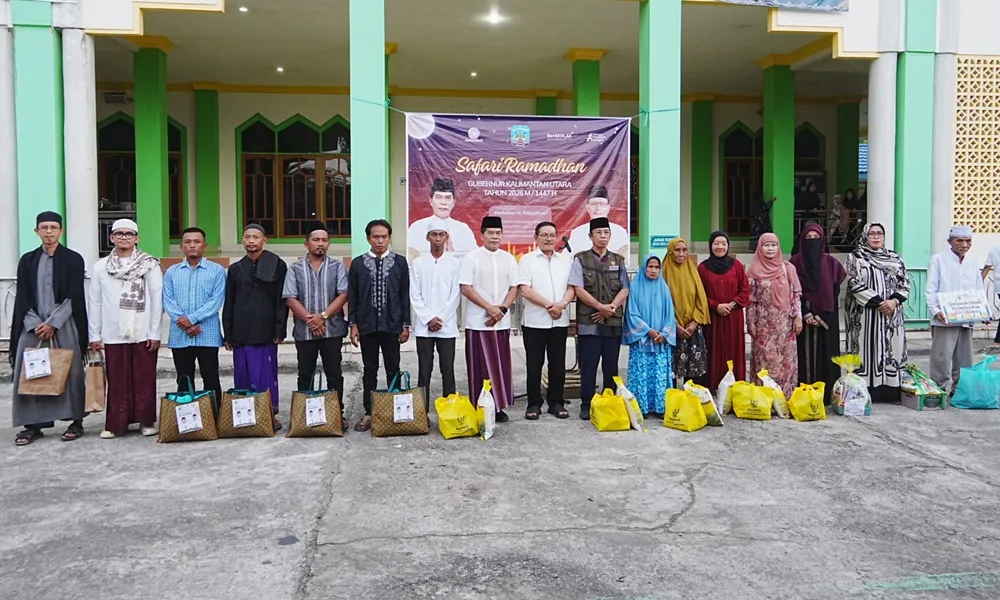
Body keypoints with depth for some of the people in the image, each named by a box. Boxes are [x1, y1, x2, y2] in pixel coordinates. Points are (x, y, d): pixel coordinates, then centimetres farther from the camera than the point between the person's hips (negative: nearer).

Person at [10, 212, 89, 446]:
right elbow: (22, 298, 6)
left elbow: (73, 297, -5)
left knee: (69, 372, -1)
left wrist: (52, 323, -12)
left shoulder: (73, 259, 2)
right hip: (32, 327, 3)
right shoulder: (27, 260, 11)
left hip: (64, 327, -3)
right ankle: (33, 425, 8)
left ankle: (76, 421, 7)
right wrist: (35, 324, -7)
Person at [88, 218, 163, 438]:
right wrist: (94, 335, 4)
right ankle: (115, 423, 14)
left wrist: (155, 332, -6)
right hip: (113, 334, 2)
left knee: (144, 379, 4)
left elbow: (157, 300, -2)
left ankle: (146, 420, 15)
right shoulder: (101, 267, 6)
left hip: (143, 333, -1)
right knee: (117, 380, 5)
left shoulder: (150, 265, 0)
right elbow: (95, 302, 7)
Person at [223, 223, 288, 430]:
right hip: (241, 333, 3)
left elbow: (282, 300, -1)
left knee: (266, 376, -2)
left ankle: (270, 416, 6)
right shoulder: (235, 269, 13)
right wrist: (228, 335, 8)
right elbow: (228, 304, 13)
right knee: (243, 377, 5)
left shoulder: (278, 266, 3)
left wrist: (279, 331, -7)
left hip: (266, 333, -3)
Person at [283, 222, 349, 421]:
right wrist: (310, 319, -13)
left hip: (332, 329, -1)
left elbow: (343, 295, -5)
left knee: (334, 373, 3)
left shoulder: (338, 266, 5)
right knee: (305, 374, 7)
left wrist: (323, 316, -15)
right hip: (304, 331, 1)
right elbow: (290, 299, -2)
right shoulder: (295, 269, 6)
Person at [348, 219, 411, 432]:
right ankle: (369, 413, 14)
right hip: (367, 326, 0)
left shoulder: (400, 262, 2)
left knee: (393, 370, 7)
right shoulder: (358, 263, 3)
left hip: (392, 325, 0)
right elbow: (352, 296, 5)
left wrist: (406, 324, -1)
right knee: (369, 370, 7)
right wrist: (353, 324, -1)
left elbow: (405, 295, 3)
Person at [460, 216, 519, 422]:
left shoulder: (509, 258, 8)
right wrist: (489, 308, -13)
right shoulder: (472, 258, -3)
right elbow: (466, 289, -8)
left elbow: (514, 288, 8)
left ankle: (499, 407, 14)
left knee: (501, 365, 6)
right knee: (480, 367, 0)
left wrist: (502, 309, -8)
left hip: (502, 322, 4)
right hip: (478, 322, -3)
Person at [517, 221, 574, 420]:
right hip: (534, 321, -3)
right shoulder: (527, 260, -1)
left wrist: (562, 304, -13)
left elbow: (571, 287, 7)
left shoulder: (566, 260, 11)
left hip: (560, 321, 3)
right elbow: (525, 290, -9)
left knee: (558, 364, 7)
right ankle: (534, 404, 11)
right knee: (534, 364, 3)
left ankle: (556, 402, 17)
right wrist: (549, 305, -14)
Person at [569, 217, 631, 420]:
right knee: (588, 366, -1)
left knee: (611, 365, 8)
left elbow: (625, 289, 6)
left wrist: (612, 307, -10)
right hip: (589, 322, -3)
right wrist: (601, 307, -12)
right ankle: (586, 405, 7)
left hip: (614, 322, 3)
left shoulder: (618, 261, 12)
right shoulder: (580, 259, 1)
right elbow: (578, 289, -7)